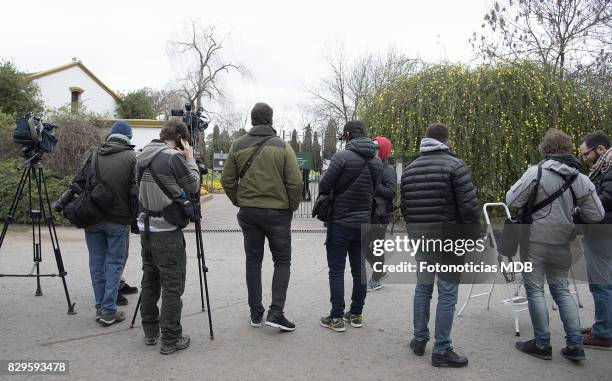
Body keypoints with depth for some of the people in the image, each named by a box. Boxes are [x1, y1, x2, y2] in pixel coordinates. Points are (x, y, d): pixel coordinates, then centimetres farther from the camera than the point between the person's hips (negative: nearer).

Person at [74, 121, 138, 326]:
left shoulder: (92, 153, 5)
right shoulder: (131, 158, -6)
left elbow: (79, 182, 5)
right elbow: (136, 191, -11)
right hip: (117, 219, -4)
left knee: (97, 262, 13)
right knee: (114, 263, 5)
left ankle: (100, 307, 21)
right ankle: (109, 311, 5)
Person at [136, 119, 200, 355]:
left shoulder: (142, 156, 7)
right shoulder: (173, 157, -15)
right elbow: (193, 186, -6)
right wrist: (190, 158, 3)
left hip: (145, 227, 8)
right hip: (167, 231, -8)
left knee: (150, 281, 16)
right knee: (172, 286, 0)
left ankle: (150, 331, 27)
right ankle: (171, 339, 6)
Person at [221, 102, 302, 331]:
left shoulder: (238, 146, 1)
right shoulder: (282, 146, -8)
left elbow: (227, 181, 2)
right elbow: (295, 182, -11)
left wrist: (239, 202, 15)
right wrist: (291, 207, 3)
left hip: (248, 212, 3)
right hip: (277, 212, -3)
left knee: (253, 262, 13)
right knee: (282, 262, 9)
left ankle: (256, 313, 20)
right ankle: (275, 312, -1)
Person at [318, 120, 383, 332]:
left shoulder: (343, 157, -15)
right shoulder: (377, 161, 6)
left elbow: (324, 186, -12)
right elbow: (374, 190, 10)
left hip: (341, 222, -6)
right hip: (364, 222, 6)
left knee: (336, 270, 2)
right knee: (359, 269, 13)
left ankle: (337, 318, 4)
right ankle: (356, 314, 21)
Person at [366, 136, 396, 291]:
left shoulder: (388, 170, -10)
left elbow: (391, 193, -21)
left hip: (380, 216, -7)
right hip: (368, 214, 7)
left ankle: (377, 279, 19)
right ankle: (380, 272, 31)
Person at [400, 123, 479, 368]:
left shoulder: (409, 169, 8)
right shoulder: (455, 165, -10)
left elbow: (404, 206, 11)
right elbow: (469, 205, -14)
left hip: (419, 236, 6)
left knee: (423, 287, 17)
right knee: (447, 293, 2)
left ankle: (419, 339, 25)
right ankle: (441, 350, 7)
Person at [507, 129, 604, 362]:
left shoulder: (536, 172, -13)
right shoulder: (581, 179, 2)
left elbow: (511, 201, -12)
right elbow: (596, 215, 4)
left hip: (535, 241, -5)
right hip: (562, 243, 5)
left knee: (535, 291, 6)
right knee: (561, 290, 18)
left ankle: (542, 344, 14)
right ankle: (575, 345, 18)